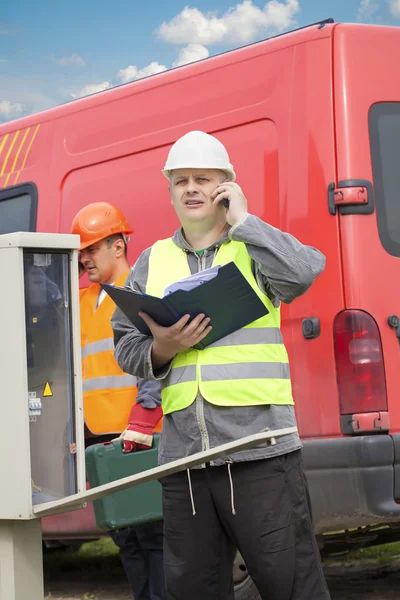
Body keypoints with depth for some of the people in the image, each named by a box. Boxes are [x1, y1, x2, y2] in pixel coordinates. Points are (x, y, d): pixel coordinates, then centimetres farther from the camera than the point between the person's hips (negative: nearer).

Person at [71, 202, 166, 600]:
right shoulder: (84, 301, 20)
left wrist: (141, 421, -19)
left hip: (139, 438, -8)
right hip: (100, 436, 8)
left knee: (152, 533, -7)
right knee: (124, 535, 10)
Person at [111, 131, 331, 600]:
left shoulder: (254, 247, 6)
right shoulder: (152, 263, 17)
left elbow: (302, 271, -17)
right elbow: (125, 346, 17)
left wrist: (241, 219, -9)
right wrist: (160, 350, -5)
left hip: (259, 449, -4)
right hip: (182, 456, 4)